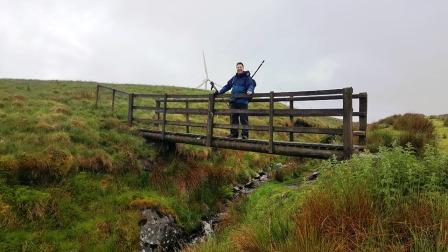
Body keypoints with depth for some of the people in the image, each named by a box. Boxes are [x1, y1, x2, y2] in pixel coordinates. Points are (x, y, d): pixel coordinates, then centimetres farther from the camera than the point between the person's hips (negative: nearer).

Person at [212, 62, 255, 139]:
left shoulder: (247, 77, -1)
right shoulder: (234, 78, 18)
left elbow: (251, 85, -15)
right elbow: (228, 86, 26)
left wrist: (250, 91, -36)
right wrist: (220, 92, 22)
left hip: (243, 102, -6)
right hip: (234, 101, 6)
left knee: (243, 119, -5)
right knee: (233, 118, 10)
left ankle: (245, 134, 4)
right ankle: (233, 133, 19)